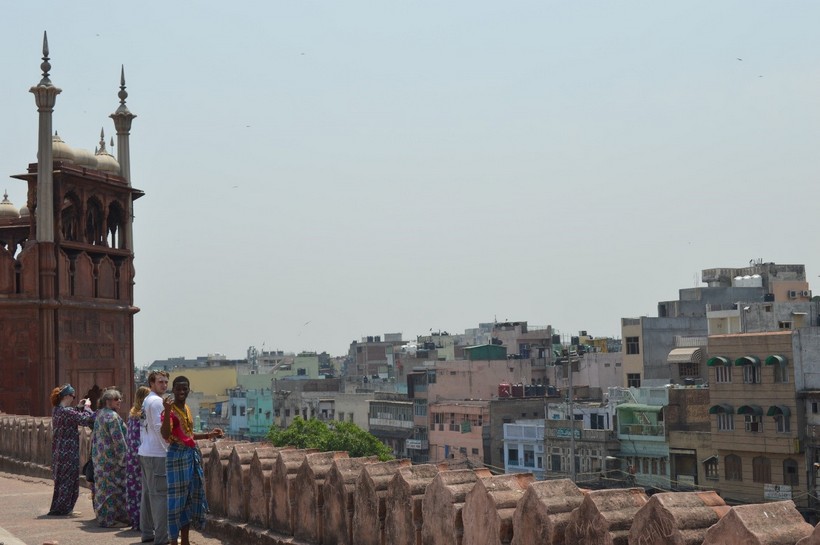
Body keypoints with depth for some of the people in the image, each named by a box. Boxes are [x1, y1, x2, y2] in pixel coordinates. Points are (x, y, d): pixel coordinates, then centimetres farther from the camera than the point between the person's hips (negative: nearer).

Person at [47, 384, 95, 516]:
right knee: (68, 480, 1)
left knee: (61, 479, 17)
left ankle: (58, 508, 23)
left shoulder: (57, 411, 10)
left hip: (58, 451, 9)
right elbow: (85, 420, -20)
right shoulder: (67, 411, -18)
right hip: (68, 451, -9)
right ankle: (62, 509, 6)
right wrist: (87, 408, -5)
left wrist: (80, 408, 13)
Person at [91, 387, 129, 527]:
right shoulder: (112, 416, -16)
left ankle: (102, 517, 19)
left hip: (99, 457, 10)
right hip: (111, 458, -10)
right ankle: (111, 519, -2)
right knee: (113, 488, -4)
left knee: (104, 487, 14)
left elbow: (94, 437, 20)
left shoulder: (99, 414, 13)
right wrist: (123, 459, -14)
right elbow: (118, 440, -18)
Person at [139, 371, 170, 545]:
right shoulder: (157, 402, -12)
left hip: (144, 452, 10)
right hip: (157, 455, -10)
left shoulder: (146, 401, 16)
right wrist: (171, 448, -13)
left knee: (147, 493, 14)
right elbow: (159, 428, -18)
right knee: (160, 494, -8)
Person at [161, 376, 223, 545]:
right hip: (178, 455, -9)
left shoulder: (187, 409, 14)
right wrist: (167, 411, -34)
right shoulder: (170, 410, -12)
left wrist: (208, 435, 24)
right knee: (177, 498, -6)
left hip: (192, 455, 9)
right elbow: (165, 435, -26)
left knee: (192, 498, 12)